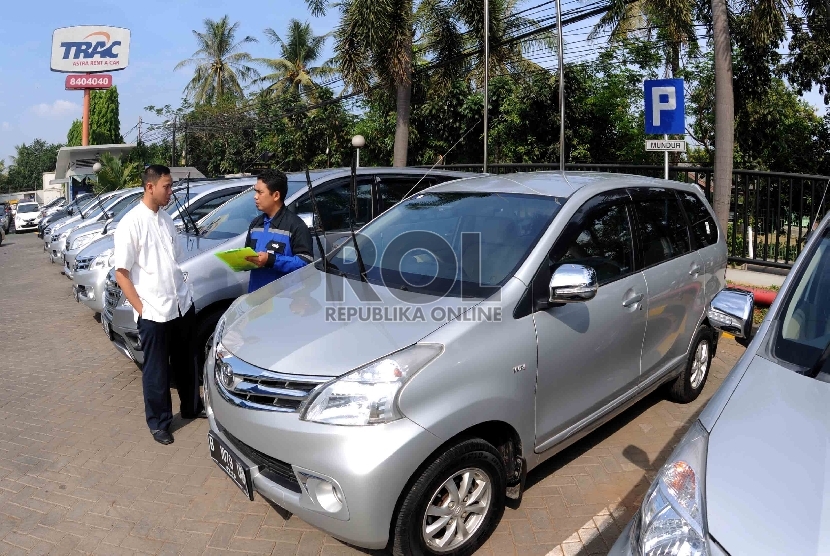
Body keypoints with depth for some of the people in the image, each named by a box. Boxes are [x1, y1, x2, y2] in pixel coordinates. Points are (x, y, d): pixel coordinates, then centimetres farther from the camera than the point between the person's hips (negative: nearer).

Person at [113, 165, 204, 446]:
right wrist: (141, 308, -13)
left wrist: (183, 293, 11)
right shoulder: (131, 223, -13)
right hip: (153, 312, -6)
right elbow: (121, 274, -12)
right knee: (156, 370, 8)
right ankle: (159, 423, 24)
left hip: (182, 305, 6)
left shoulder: (166, 218, 8)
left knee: (186, 362, 20)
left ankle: (192, 407, 38)